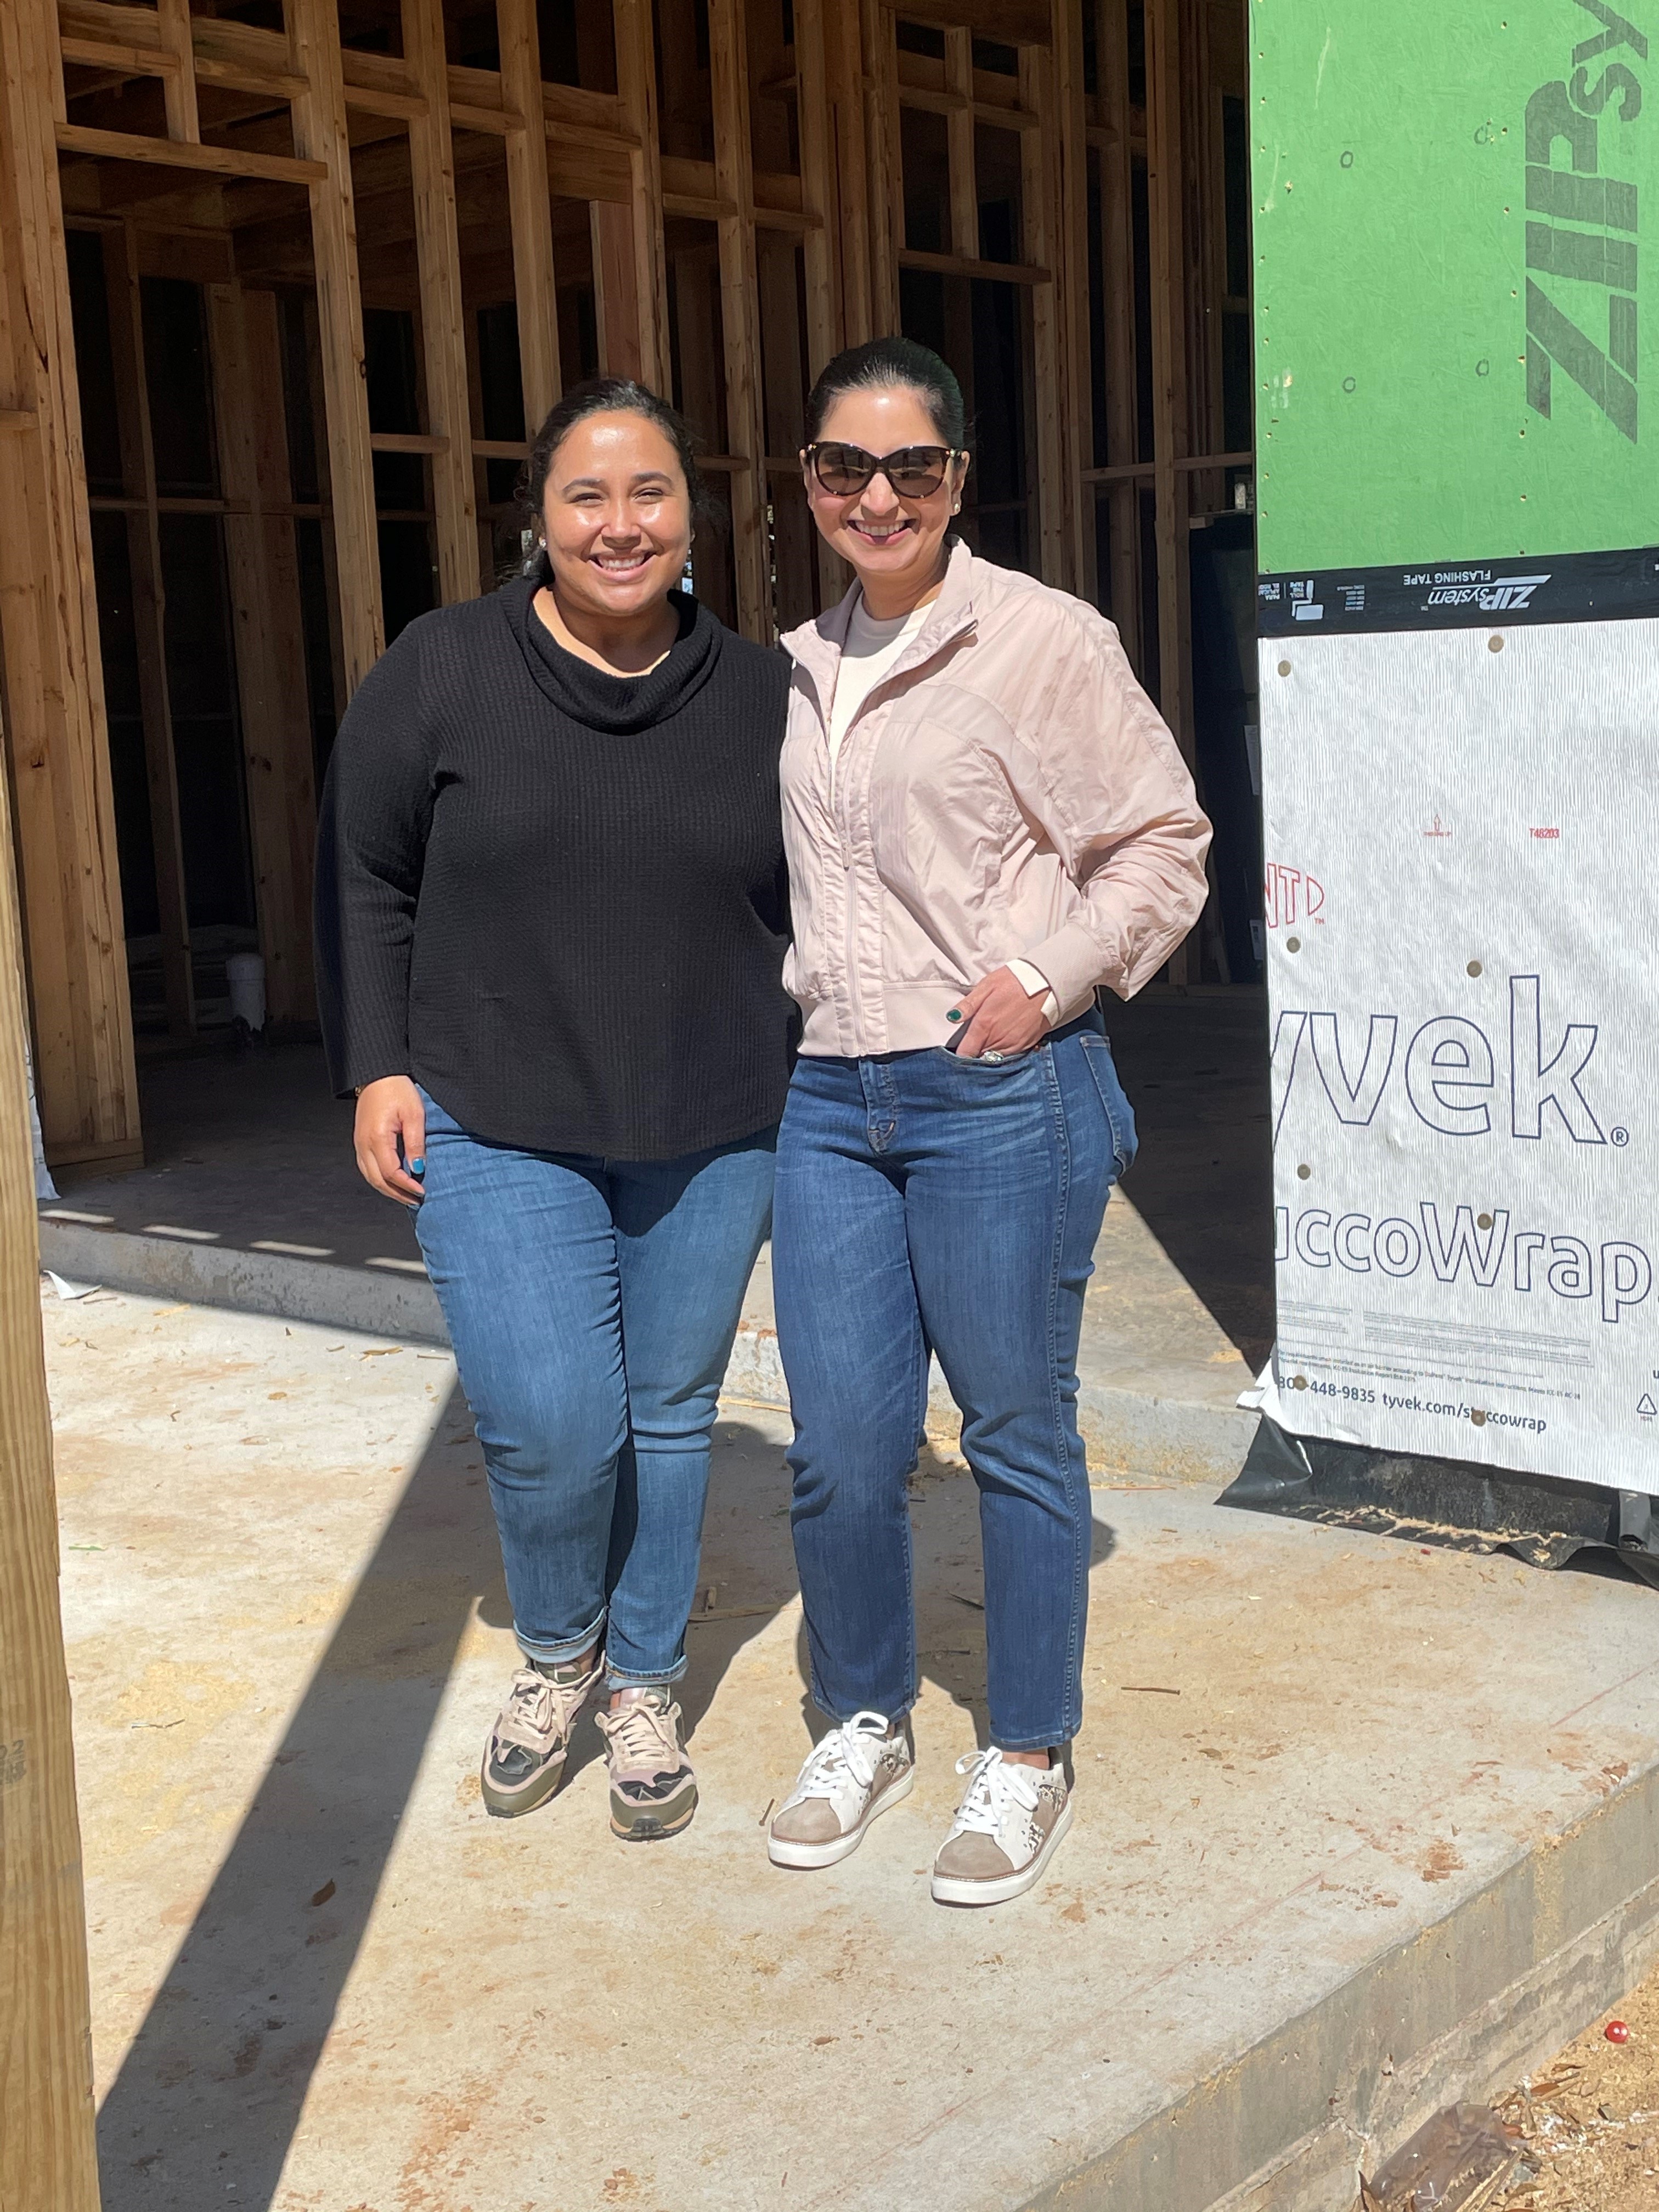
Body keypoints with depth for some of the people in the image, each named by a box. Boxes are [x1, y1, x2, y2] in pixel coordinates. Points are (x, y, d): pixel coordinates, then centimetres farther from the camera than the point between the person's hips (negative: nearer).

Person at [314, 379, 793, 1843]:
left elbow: (804, 914, 12)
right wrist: (377, 1066, -2)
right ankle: (556, 1651, 21)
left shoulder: (759, 696, 3)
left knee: (671, 1413, 10)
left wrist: (812, 1097, 10)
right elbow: (365, 879, 4)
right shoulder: (443, 668, -3)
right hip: (496, 1126, -2)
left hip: (713, 1134, 2)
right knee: (548, 1424, -10)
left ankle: (645, 1689, 31)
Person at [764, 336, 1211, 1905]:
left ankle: (1026, 1758, 23)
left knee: (1018, 1434, 6)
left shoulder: (1040, 640, -6)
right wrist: (807, 1012, 14)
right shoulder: (801, 667, 12)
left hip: (998, 1097, -5)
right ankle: (864, 1723, 29)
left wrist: (1046, 981, -11)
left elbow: (1162, 842, -4)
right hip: (830, 1099, 5)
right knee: (838, 1450, 7)